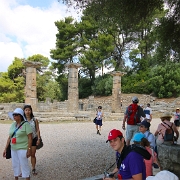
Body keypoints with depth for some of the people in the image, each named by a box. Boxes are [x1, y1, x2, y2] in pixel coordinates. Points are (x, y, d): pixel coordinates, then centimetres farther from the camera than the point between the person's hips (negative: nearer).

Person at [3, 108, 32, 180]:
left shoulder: (26, 124, -11)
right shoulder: (13, 124, 7)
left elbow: (30, 137, -13)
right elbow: (9, 138, 11)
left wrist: (29, 149, -17)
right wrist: (5, 149, 10)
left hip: (22, 149, -6)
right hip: (13, 149, 6)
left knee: (24, 165, 1)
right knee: (15, 165, 16)